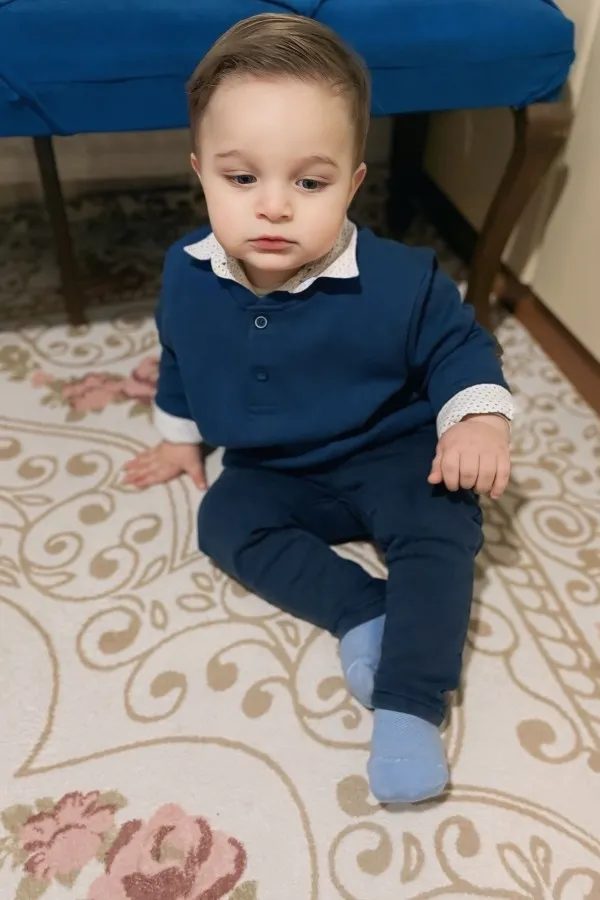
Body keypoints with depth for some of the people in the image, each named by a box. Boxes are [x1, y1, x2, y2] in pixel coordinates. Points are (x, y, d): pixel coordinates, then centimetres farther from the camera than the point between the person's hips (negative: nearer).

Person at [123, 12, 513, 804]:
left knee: (440, 529, -25)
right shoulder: (188, 276, -12)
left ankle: (408, 703, -22)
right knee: (224, 523, -20)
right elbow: (179, 359, 9)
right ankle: (362, 611, -20)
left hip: (389, 457, -3)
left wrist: (480, 418, -25)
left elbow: (458, 346, -8)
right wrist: (179, 436, 18)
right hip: (271, 473, 4)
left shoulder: (398, 281, -24)